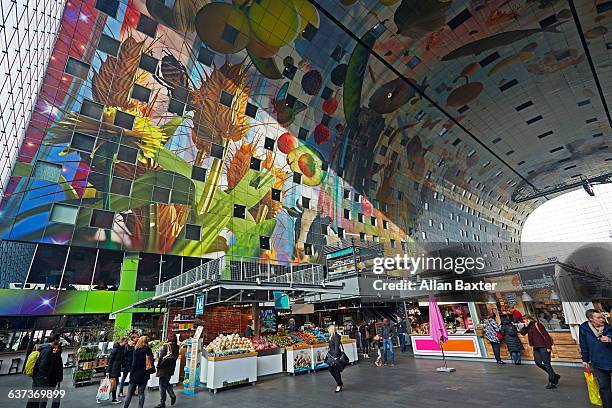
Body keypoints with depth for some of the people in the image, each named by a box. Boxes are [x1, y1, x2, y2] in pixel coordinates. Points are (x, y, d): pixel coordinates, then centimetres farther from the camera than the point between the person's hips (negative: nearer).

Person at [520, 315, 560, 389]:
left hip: (543, 347, -8)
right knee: (538, 362, 5)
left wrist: (548, 346, -20)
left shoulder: (537, 325, -13)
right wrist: (526, 326, -6)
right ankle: (554, 376, 23)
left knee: (546, 363, -4)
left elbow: (546, 335, -16)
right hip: (536, 347, 8)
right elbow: (522, 332, 5)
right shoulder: (528, 327, 10)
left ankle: (552, 382, 5)